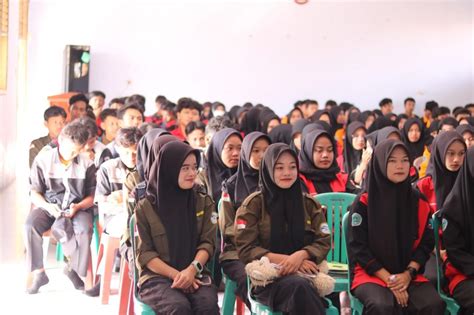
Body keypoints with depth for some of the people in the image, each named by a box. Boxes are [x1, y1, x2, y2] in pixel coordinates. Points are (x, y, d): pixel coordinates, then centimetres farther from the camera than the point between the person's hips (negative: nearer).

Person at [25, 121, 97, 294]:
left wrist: (77, 207, -18)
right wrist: (48, 207, -19)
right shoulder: (43, 159, -2)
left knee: (84, 229, -34)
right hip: (49, 206, 1)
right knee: (30, 225, -31)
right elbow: (35, 193, 1)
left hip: (78, 208, 0)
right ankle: (38, 273, -15)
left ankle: (74, 268, -7)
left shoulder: (87, 164, -1)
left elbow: (92, 196, 3)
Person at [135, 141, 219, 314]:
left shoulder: (204, 203, 10)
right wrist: (175, 275, -14)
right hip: (157, 277, -2)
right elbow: (144, 253, 0)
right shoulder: (145, 207, 3)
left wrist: (192, 269, -16)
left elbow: (207, 242, 4)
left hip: (194, 275, 2)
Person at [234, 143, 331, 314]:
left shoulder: (309, 204, 14)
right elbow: (245, 249, -1)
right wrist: (285, 259, -13)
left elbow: (323, 242, 8)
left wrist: (300, 255, -14)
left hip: (305, 271, 2)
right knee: (299, 286, -37)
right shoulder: (253, 204, 5)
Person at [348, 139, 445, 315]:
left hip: (409, 275, 3)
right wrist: (389, 279, -14)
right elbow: (358, 247, -7)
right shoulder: (363, 203, -5)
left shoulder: (419, 202, 6)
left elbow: (426, 243, 6)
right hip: (371, 274, -3)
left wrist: (408, 273, -10)